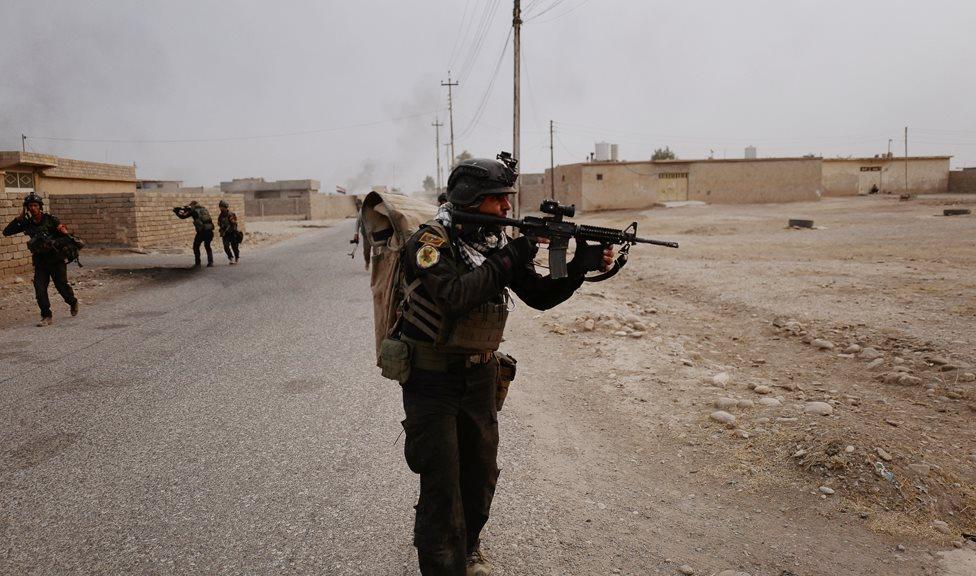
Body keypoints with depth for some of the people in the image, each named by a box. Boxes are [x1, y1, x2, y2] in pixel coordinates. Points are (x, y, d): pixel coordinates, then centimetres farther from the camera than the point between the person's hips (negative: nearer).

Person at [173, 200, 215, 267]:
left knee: (196, 246, 11)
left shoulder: (193, 210, 4)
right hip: (209, 230, 5)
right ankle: (210, 262, 14)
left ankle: (198, 263, 8)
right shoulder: (204, 209, 20)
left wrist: (176, 211, 26)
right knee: (207, 246, 22)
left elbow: (183, 216, 8)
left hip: (201, 231, -5)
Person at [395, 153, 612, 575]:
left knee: (481, 473, 16)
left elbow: (540, 296, 3)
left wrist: (582, 267, -12)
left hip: (479, 374, 6)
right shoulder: (432, 240, -16)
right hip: (431, 377, -6)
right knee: (442, 481, -2)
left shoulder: (500, 242, 2)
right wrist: (512, 256, -28)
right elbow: (455, 296, -32)